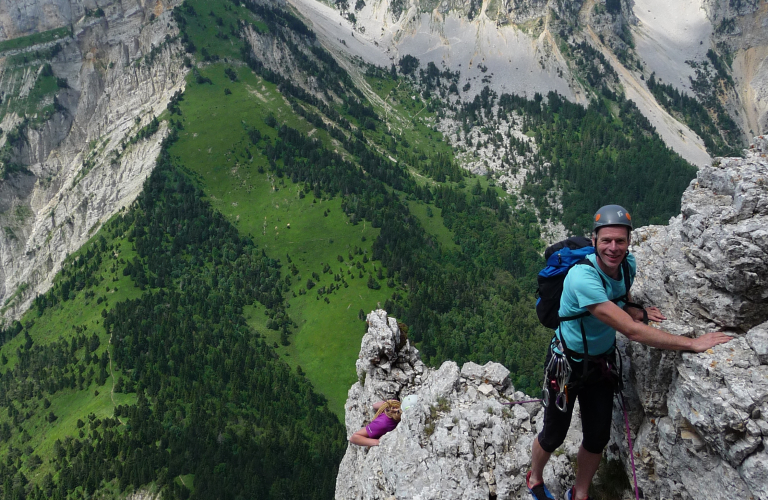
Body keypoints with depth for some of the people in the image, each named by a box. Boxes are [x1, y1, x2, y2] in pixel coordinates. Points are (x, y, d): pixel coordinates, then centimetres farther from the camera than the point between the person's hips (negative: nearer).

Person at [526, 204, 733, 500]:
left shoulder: (628, 264, -10)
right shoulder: (583, 277, -35)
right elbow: (632, 331, -36)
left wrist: (638, 312, -11)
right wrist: (693, 343, -32)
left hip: (602, 362, 6)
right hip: (568, 363, -6)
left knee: (598, 438, 12)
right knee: (554, 435, 10)